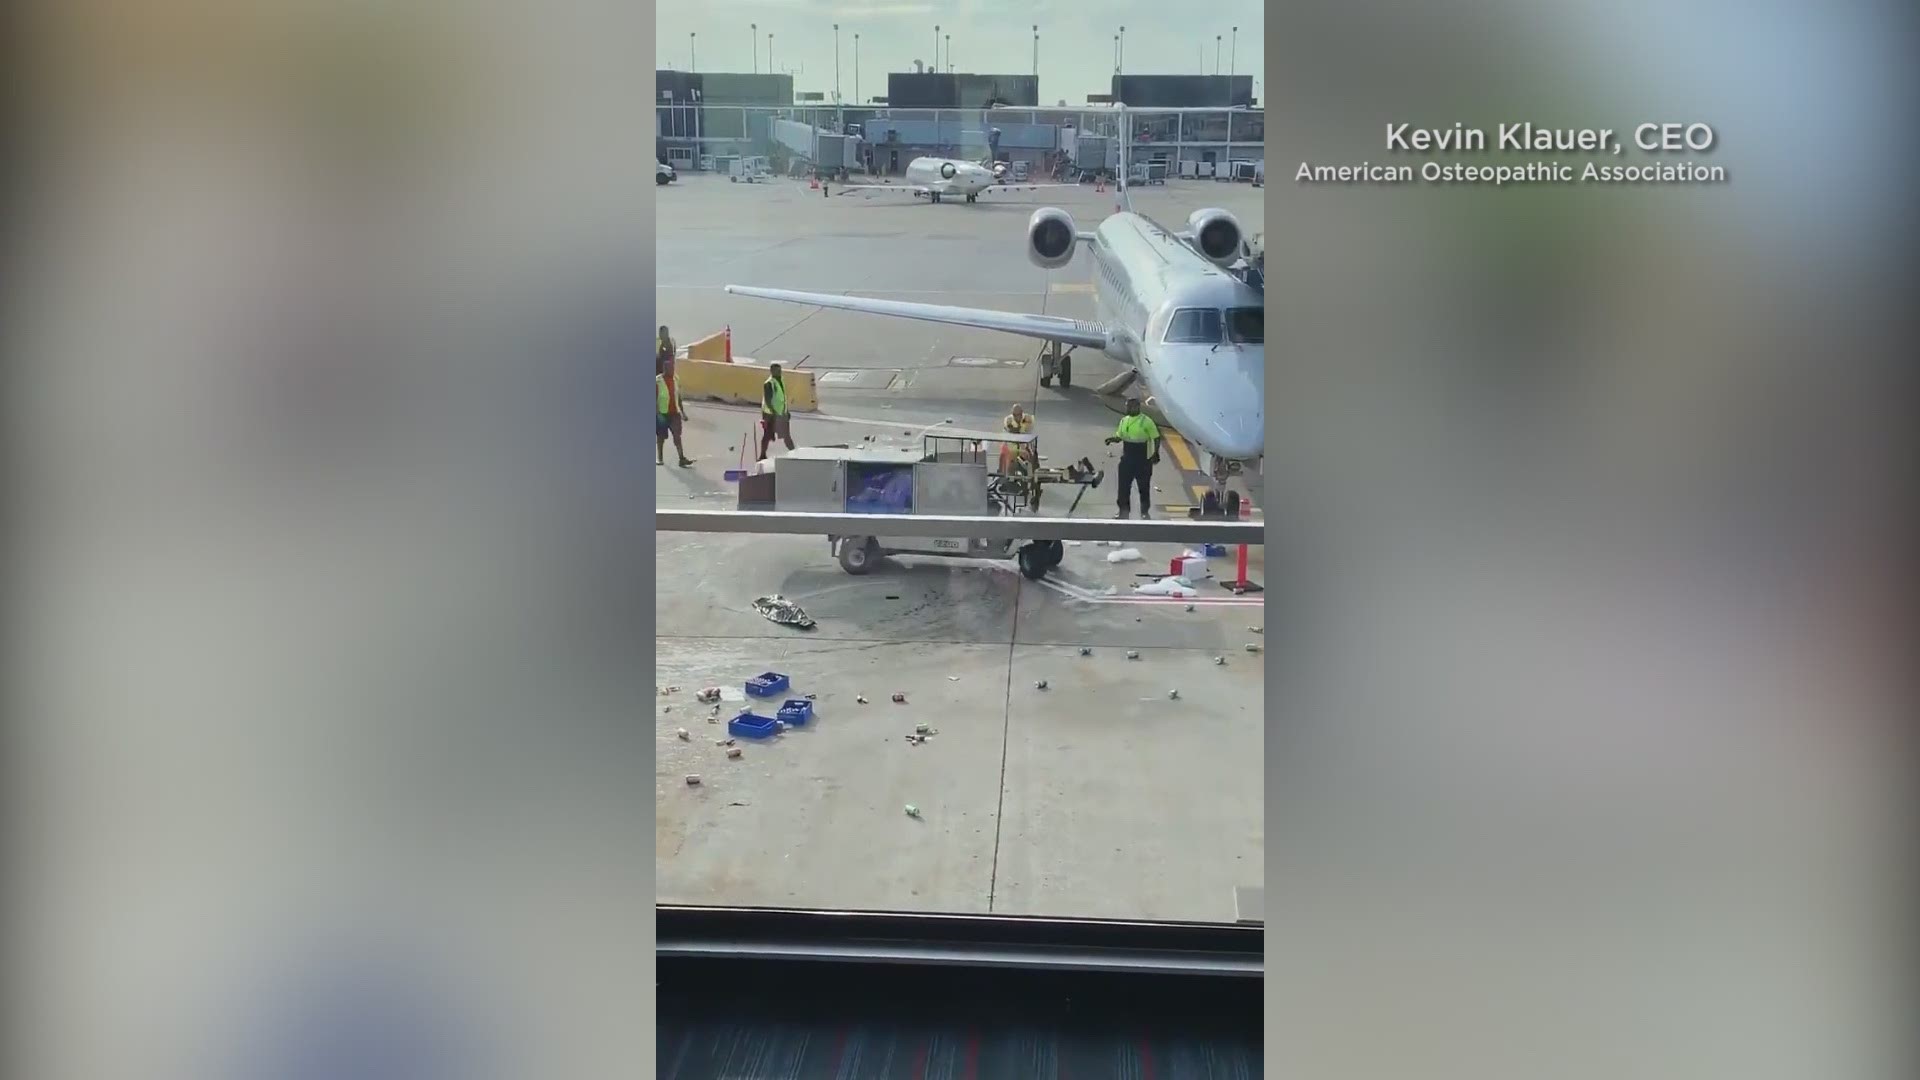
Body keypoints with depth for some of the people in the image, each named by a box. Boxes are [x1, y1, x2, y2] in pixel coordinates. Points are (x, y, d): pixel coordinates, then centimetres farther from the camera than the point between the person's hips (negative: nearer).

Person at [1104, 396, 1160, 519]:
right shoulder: (1124, 420, 7)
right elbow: (1119, 436, 16)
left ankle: (1144, 511, 19)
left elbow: (1156, 438, -7)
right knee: (1123, 486, 5)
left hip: (1143, 460, -5)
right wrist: (1113, 439, -6)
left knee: (1144, 487, 6)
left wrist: (1156, 454, -18)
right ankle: (1123, 510, 16)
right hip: (1127, 459, 5)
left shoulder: (1146, 421, -10)